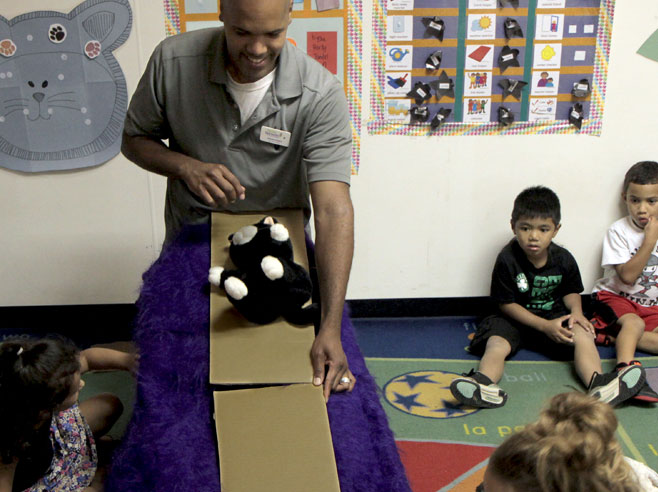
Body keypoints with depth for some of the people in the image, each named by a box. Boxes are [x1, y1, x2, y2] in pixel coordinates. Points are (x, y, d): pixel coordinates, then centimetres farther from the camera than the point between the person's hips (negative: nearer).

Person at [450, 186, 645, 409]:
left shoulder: (563, 259, -4)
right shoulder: (507, 259, -16)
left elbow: (571, 291, 13)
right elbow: (506, 304, -11)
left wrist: (576, 312, -12)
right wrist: (545, 326, -18)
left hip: (555, 317, 3)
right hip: (515, 319, -3)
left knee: (583, 335, -24)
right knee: (496, 344, -31)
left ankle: (598, 384, -44)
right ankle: (484, 384, -59)